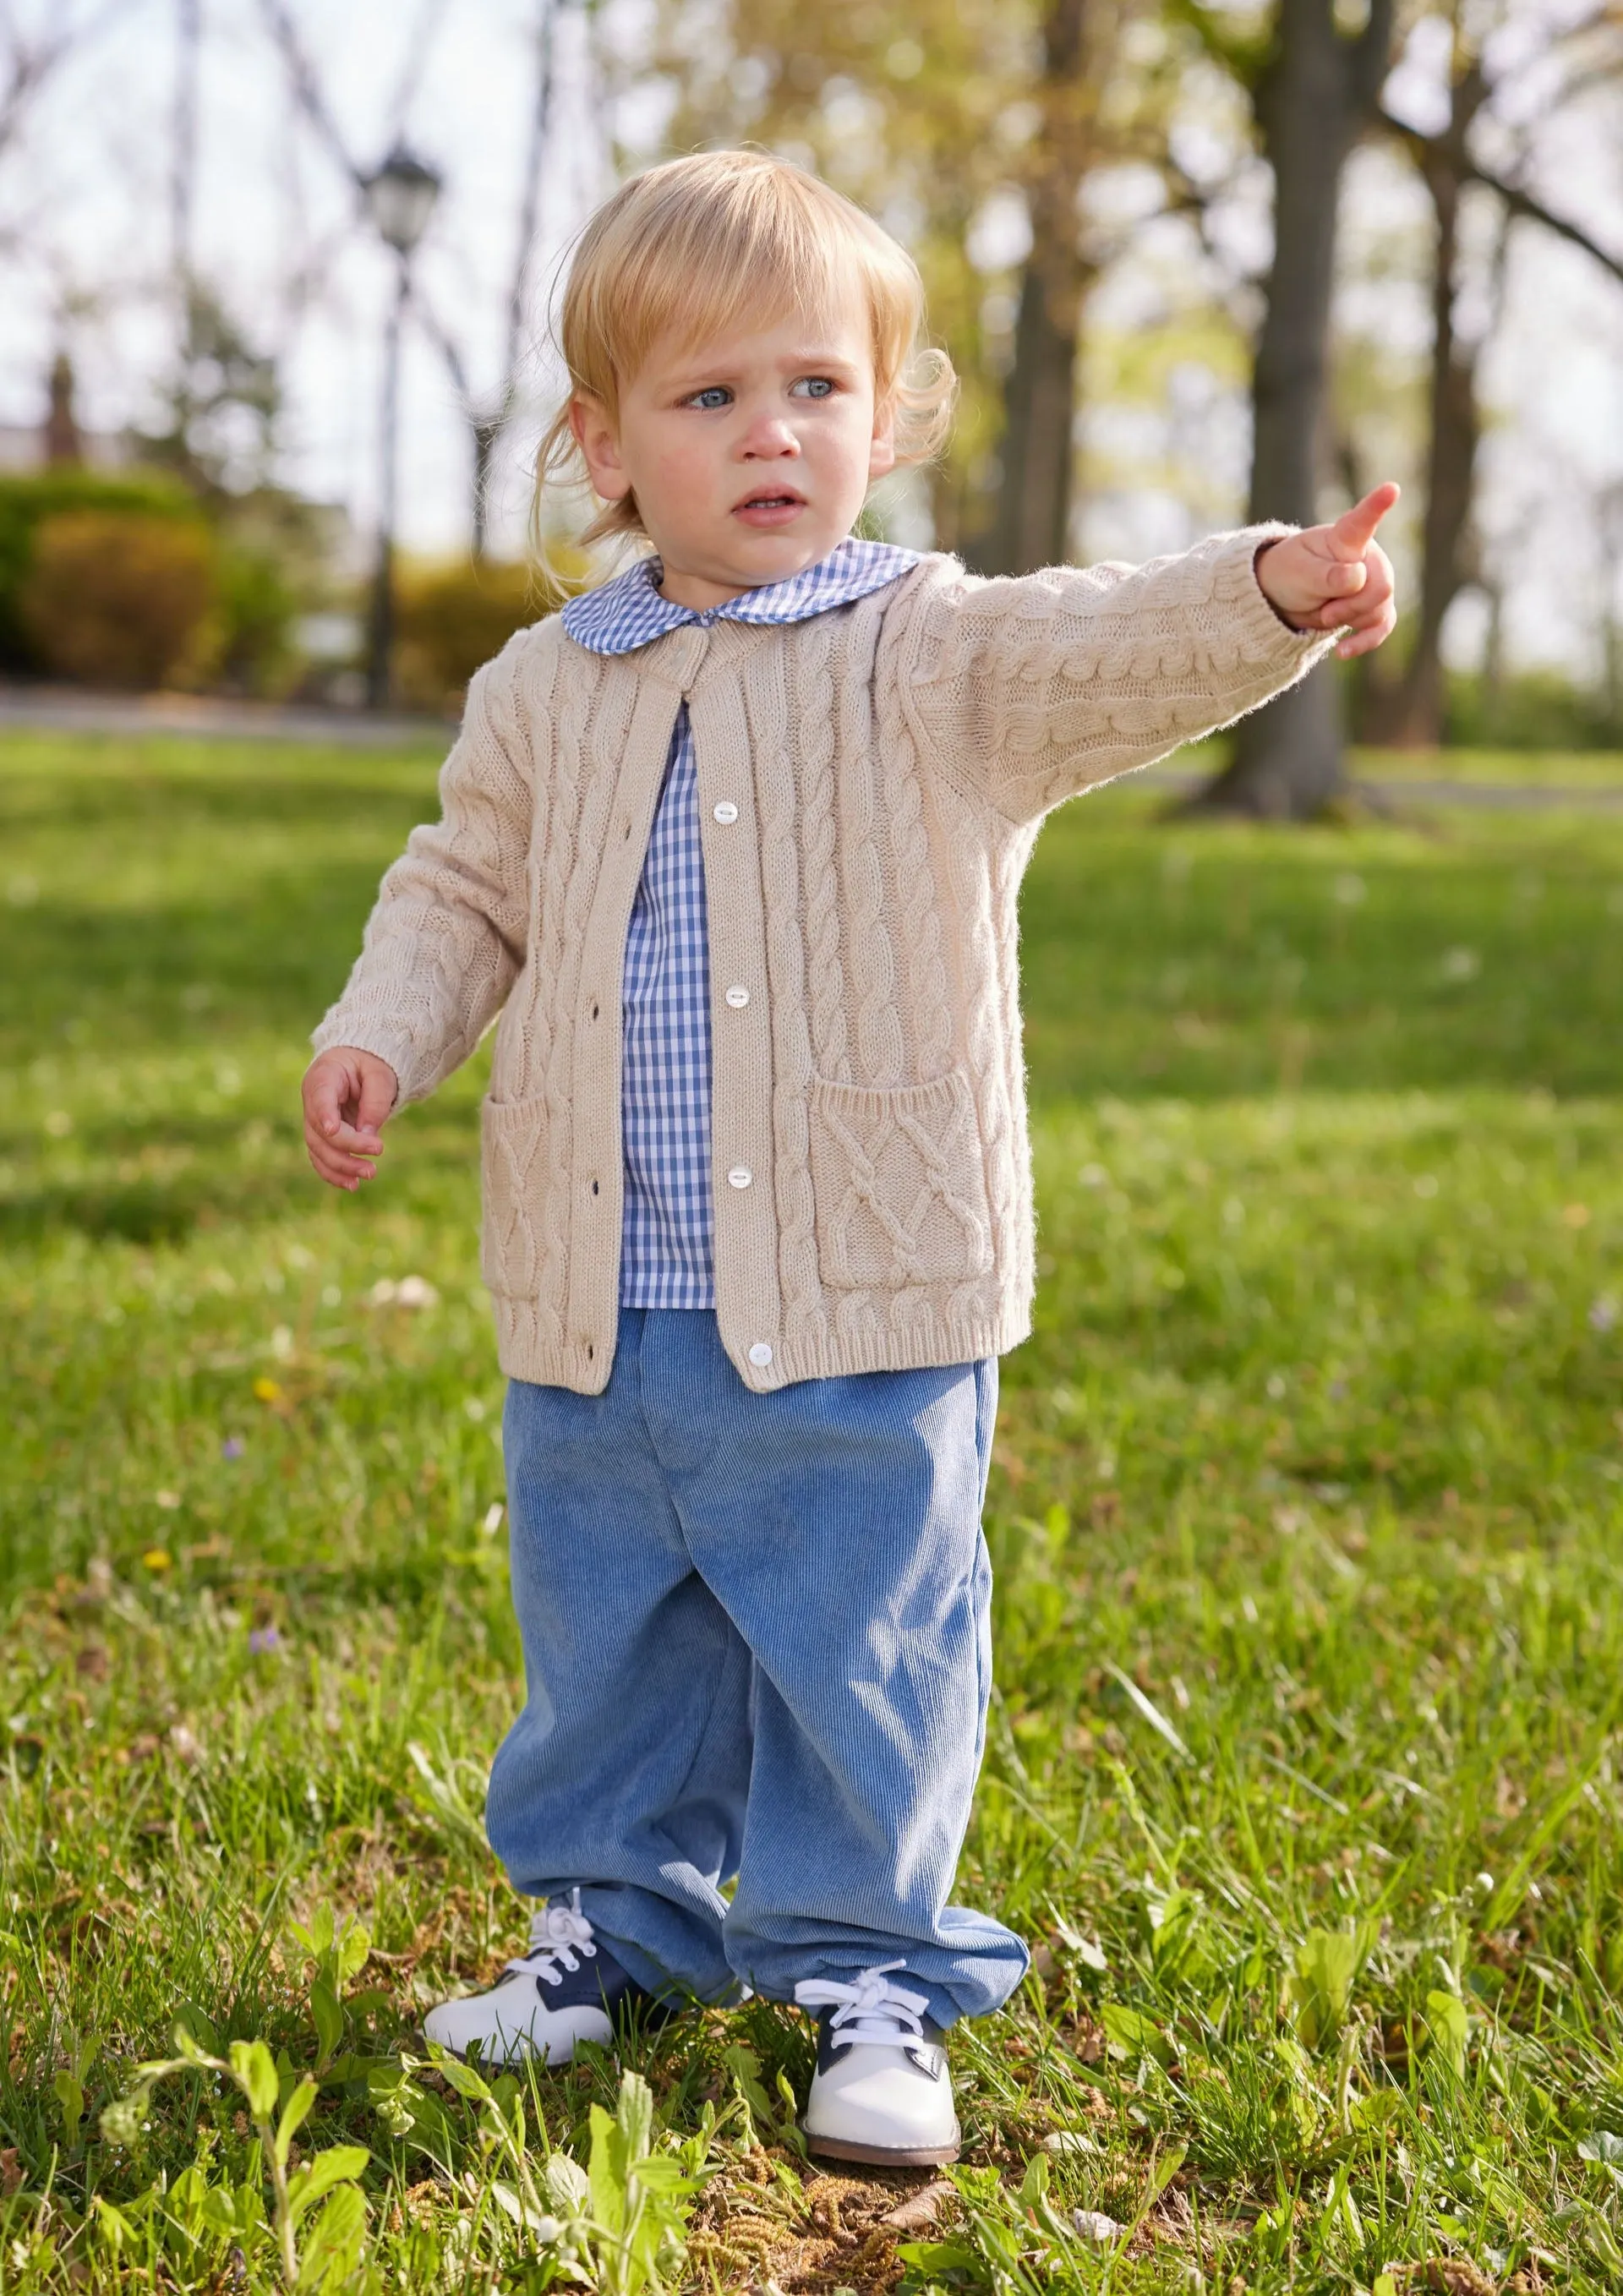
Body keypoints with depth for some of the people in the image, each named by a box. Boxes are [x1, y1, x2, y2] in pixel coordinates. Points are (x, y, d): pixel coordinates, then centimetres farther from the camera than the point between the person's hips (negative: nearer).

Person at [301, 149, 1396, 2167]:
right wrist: (377, 1034, 0)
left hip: (858, 1316, -4)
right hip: (593, 1320, 4)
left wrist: (1270, 594, -43)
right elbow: (465, 893, 17)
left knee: (862, 1655, 6)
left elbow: (1103, 655, -23)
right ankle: (618, 1919, 38)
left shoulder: (928, 660, -6)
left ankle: (864, 1965, 24)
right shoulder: (545, 691, 6)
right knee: (605, 1648, 18)